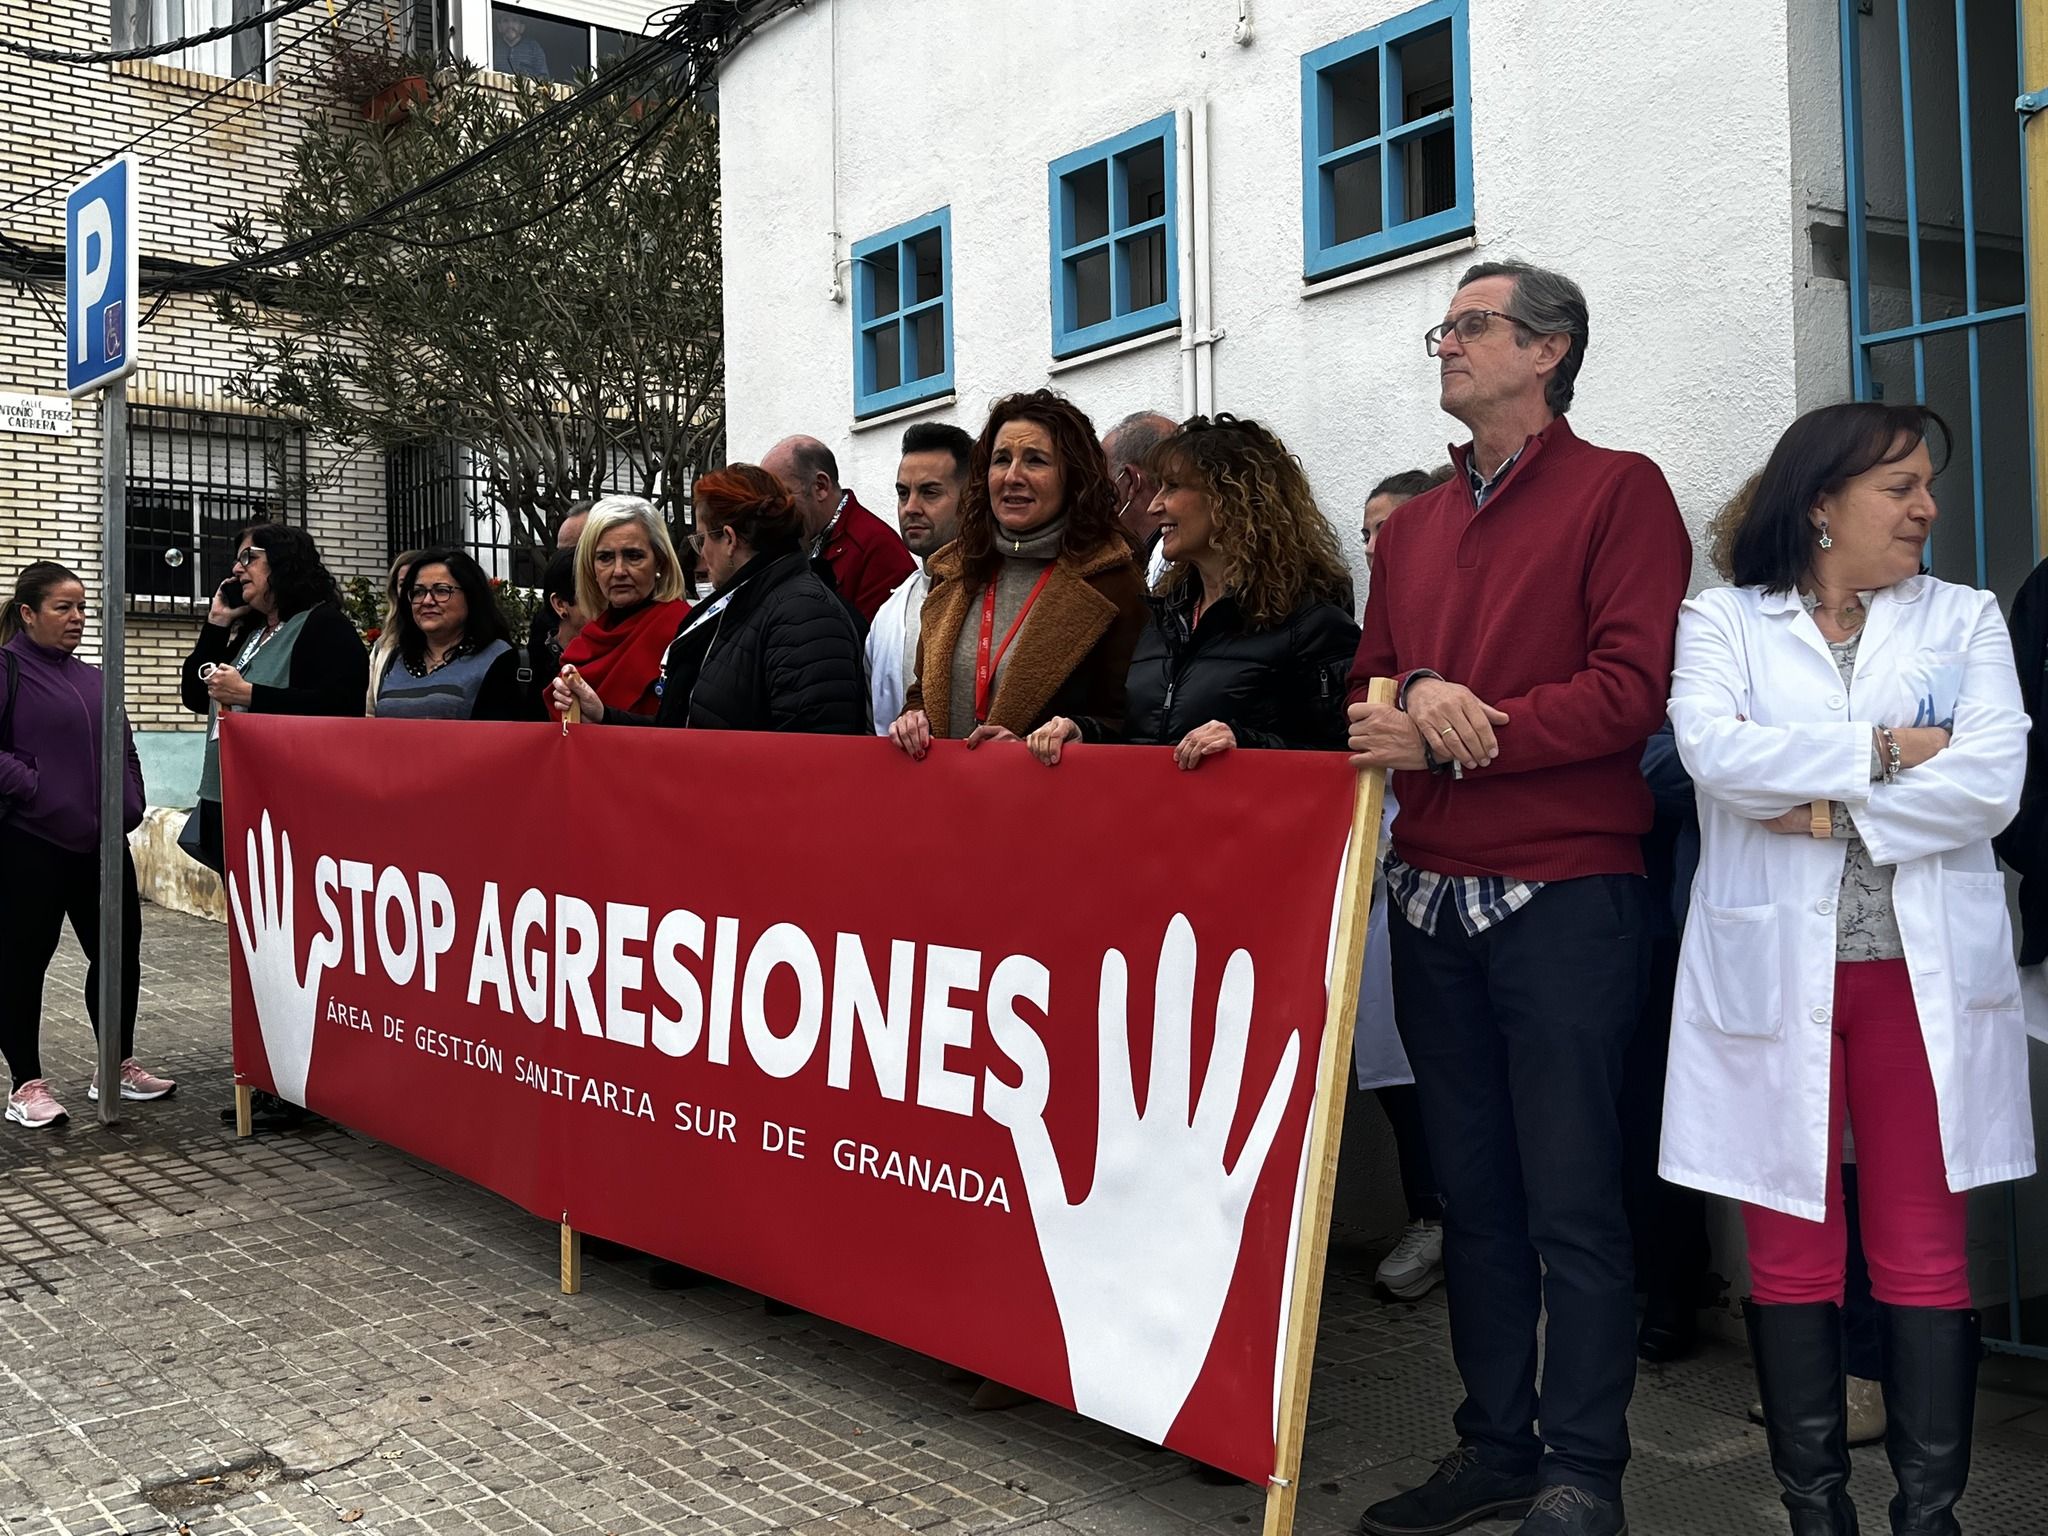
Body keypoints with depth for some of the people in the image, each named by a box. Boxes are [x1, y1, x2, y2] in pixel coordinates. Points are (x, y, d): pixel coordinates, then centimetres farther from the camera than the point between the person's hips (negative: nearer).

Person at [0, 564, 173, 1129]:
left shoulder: (92, 679, 15)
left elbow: (125, 749, 22)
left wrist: (130, 804, 10)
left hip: (101, 843, 7)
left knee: (120, 952, 10)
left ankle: (119, 1066, 24)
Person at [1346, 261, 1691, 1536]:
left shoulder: (1619, 491, -1)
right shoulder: (1413, 529, 18)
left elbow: (1634, 689, -12)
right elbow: (1370, 684, 13)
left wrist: (1460, 737, -17)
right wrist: (1417, 694, -9)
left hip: (1565, 894, -6)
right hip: (1435, 898, 6)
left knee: (1573, 1203, -1)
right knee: (1474, 1191, 12)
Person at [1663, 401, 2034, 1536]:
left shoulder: (1963, 619, 10)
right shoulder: (1723, 621, 6)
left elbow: (1992, 780, -5)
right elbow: (1712, 751, -14)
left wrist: (1832, 811, -10)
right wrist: (1878, 751, -10)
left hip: (1926, 970, 1)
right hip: (1774, 968, -1)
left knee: (1925, 1256, 4)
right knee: (1791, 1256, 4)